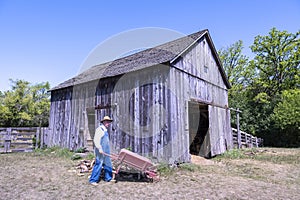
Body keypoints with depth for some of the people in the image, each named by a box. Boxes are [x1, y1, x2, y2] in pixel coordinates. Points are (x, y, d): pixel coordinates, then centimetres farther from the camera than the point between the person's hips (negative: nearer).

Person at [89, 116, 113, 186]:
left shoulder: (105, 130, 17)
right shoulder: (99, 129, -10)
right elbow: (96, 140, -20)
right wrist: (99, 148, -29)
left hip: (106, 152, 9)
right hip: (100, 151, -9)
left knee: (108, 165, 13)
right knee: (98, 165, -7)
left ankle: (108, 178, 25)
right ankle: (93, 180, 4)